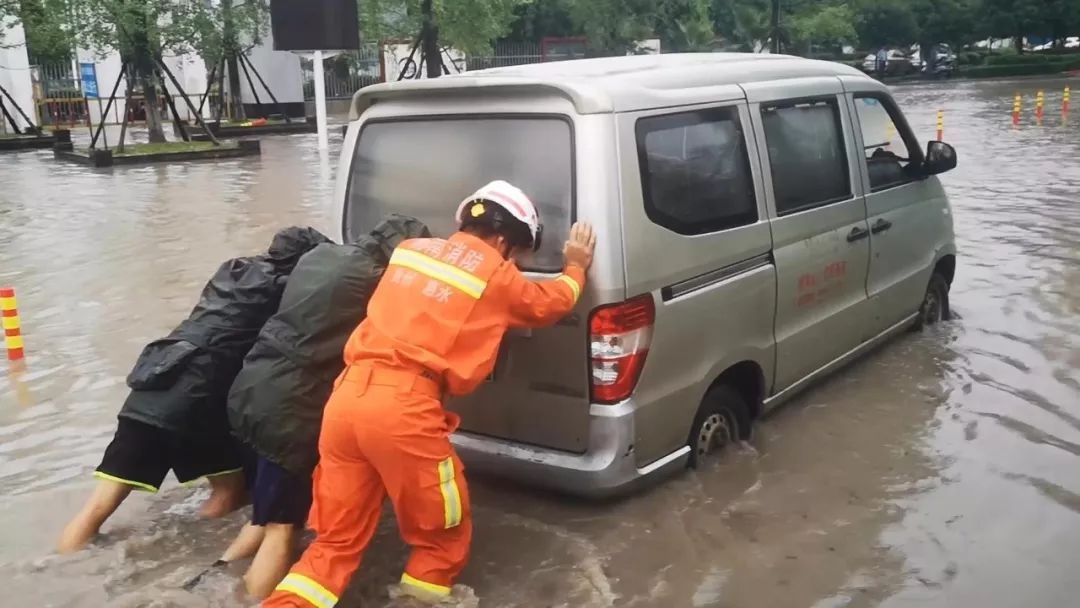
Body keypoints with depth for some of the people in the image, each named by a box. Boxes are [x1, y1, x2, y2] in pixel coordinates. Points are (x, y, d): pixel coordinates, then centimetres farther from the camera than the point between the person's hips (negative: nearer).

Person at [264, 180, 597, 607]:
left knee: (337, 538, 16)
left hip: (348, 394, 6)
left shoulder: (411, 249, 19)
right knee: (444, 534, 17)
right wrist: (576, 267, 43)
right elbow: (548, 304, 25)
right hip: (403, 406, -6)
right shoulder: (497, 275, 5)